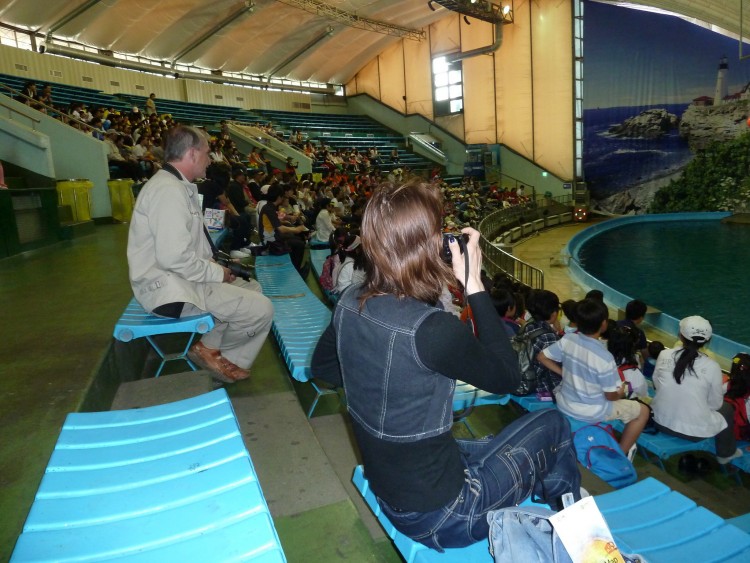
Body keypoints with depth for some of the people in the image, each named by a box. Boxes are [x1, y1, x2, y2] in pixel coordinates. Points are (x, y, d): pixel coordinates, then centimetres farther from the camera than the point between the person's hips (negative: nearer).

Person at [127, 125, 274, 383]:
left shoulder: (176, 185, 12)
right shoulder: (169, 190, -20)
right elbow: (174, 258, -28)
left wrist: (212, 266, 4)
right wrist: (217, 272, -14)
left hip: (180, 278, 11)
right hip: (169, 289, -11)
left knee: (252, 288, 17)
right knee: (261, 309, -15)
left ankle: (211, 346, 10)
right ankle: (227, 359, 11)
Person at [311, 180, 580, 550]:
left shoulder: (350, 303, -11)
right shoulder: (431, 329, -33)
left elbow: (323, 367, 8)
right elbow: (507, 377, -15)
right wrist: (474, 285, -17)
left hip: (386, 492, 7)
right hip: (436, 513, -6)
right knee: (552, 427, 13)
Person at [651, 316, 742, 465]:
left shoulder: (664, 355, -8)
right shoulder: (712, 367, -13)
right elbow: (715, 403, -1)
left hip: (661, 422, 2)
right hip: (695, 431, -2)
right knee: (727, 408, 24)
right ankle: (726, 454, 44)